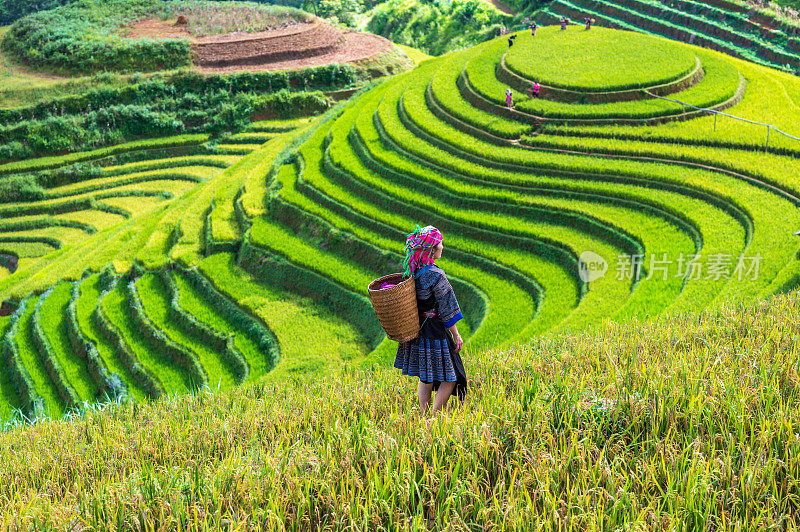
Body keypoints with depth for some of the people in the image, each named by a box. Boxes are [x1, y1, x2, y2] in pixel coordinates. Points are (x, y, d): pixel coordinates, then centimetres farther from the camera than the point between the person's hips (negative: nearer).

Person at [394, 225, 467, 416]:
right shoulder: (435, 275, -21)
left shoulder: (412, 272, 2)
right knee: (449, 378, 2)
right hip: (435, 333, -8)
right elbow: (447, 310, -15)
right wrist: (456, 335, -6)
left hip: (417, 333, 8)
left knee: (425, 378, 17)